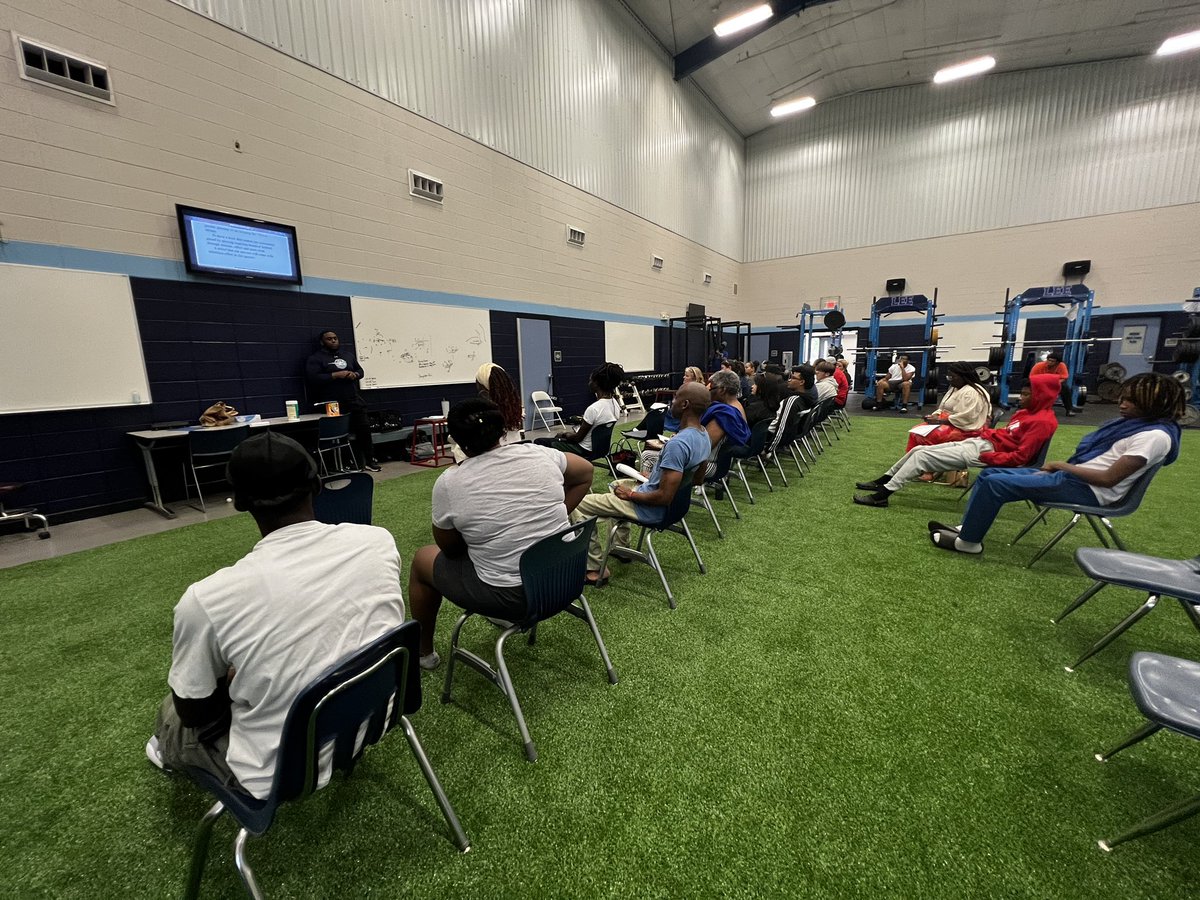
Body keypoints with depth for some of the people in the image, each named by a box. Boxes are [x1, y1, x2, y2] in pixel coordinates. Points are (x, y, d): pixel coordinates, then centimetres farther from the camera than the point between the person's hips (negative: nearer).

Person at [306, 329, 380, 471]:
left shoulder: (348, 355, 18)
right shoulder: (315, 359, 0)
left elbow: (360, 370, 23)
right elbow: (313, 378, -12)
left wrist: (355, 374, -1)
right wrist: (336, 375, -18)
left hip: (354, 400, 5)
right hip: (333, 404, -5)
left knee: (364, 428, 2)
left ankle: (369, 460, 12)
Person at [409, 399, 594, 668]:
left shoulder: (448, 483, -12)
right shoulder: (539, 454, -4)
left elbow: (450, 549, 1)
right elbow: (586, 472, 12)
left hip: (512, 598, -4)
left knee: (423, 558, 20)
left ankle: (423, 652, 38)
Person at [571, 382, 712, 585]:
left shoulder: (678, 443, -32)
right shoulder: (704, 435, -1)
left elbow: (664, 497, -32)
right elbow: (697, 479, 13)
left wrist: (630, 494, -16)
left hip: (652, 509, -10)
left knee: (579, 504, -2)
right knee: (619, 484, 34)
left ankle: (594, 569, 1)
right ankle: (622, 546, 35)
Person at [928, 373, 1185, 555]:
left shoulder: (1155, 436, -14)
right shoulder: (1131, 423, 15)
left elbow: (1108, 478, -20)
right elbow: (1093, 459, 18)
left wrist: (1063, 465, -10)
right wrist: (1059, 465, 4)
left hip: (1088, 489, -10)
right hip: (1073, 476, 10)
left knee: (994, 483, -22)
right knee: (990, 473, 4)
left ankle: (968, 541, -11)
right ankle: (966, 527, 4)